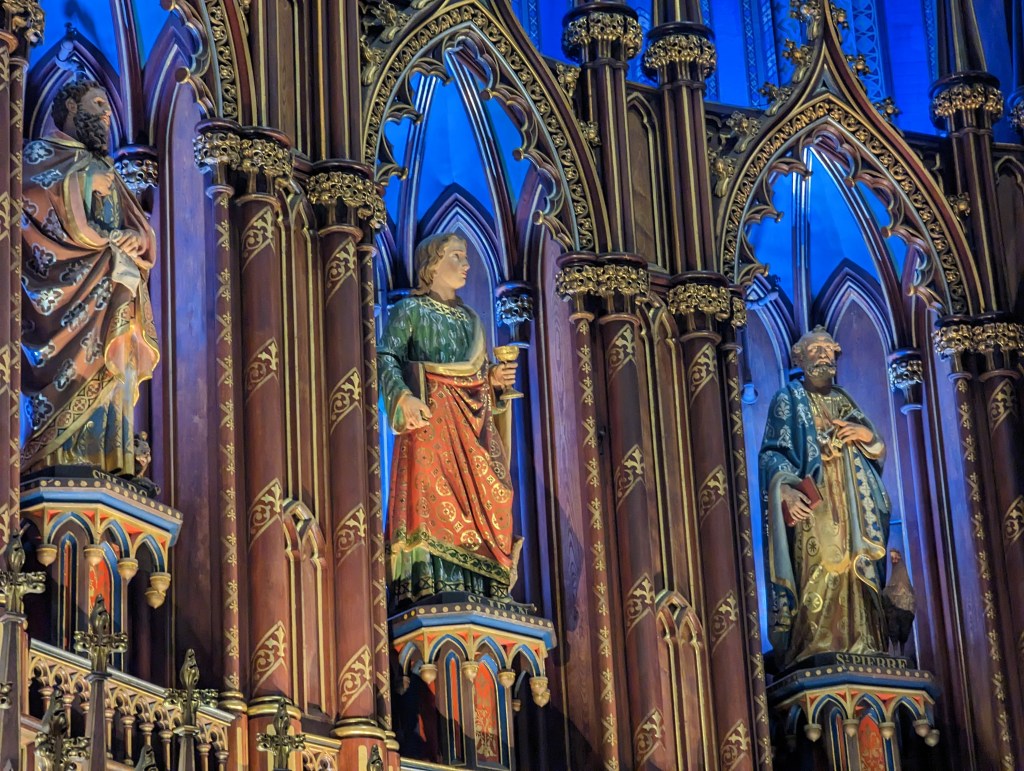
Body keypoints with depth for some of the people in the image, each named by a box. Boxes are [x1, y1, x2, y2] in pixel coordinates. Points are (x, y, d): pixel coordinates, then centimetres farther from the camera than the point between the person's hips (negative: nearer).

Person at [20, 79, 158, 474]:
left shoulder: (104, 170, 28)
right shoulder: (41, 154, 9)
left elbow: (140, 227, 19)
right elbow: (48, 218, -7)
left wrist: (137, 238, -6)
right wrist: (109, 241, -8)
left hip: (110, 298, 6)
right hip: (64, 286, -6)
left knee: (106, 380, -5)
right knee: (69, 374, -18)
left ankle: (106, 465, -12)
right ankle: (59, 458, -24)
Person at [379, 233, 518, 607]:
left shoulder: (470, 318, 24)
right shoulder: (410, 309, 5)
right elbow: (387, 358, -7)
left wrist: (496, 379, 2)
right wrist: (404, 397, -24)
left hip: (471, 420, 6)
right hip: (430, 417, -6)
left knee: (479, 499, -4)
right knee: (432, 494, -16)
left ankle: (477, 588, -6)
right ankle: (432, 584, -21)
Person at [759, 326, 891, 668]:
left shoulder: (844, 401, 22)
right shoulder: (788, 400, 7)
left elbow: (876, 451, 22)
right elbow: (772, 453, -3)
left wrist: (868, 435, -2)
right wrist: (786, 488, -22)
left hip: (849, 507, 5)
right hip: (812, 505, -5)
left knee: (854, 573, -3)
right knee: (817, 571, -15)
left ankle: (858, 646, -4)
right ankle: (815, 649, -19)